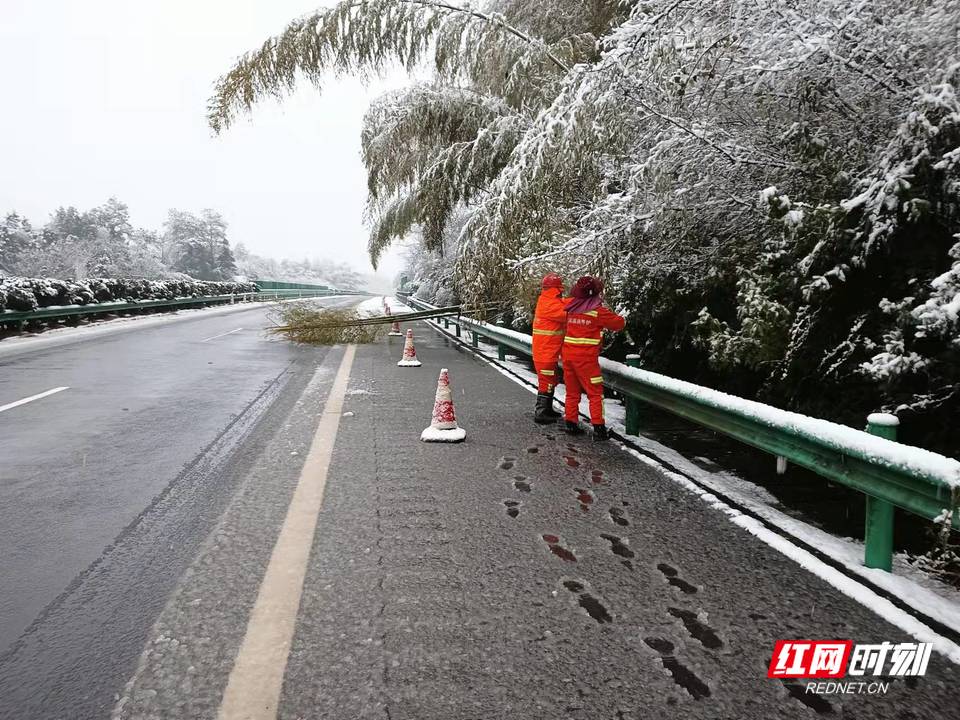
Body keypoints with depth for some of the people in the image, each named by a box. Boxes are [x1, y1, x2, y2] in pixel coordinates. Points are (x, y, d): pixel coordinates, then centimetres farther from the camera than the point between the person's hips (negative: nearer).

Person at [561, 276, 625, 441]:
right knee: (595, 394, 2)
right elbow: (620, 323, -1)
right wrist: (609, 317, 19)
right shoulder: (598, 311, -9)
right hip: (586, 358, -5)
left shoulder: (571, 308, 5)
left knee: (572, 392, 15)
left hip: (568, 355, 5)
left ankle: (570, 423, 17)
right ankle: (598, 428, -1)